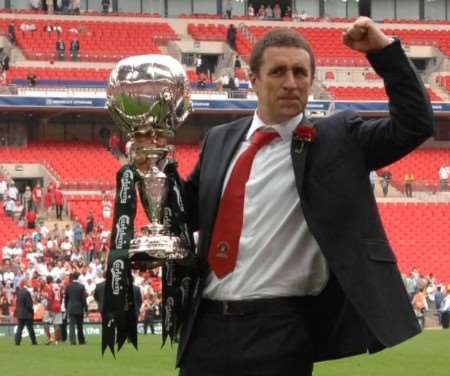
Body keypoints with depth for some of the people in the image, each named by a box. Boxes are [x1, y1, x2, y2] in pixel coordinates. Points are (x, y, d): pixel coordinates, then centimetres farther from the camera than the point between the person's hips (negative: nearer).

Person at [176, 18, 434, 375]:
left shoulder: (335, 139, 1)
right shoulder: (221, 140, 14)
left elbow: (415, 125, -6)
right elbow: (191, 212, 22)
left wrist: (385, 50, -11)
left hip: (279, 329, -4)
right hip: (207, 323, 4)